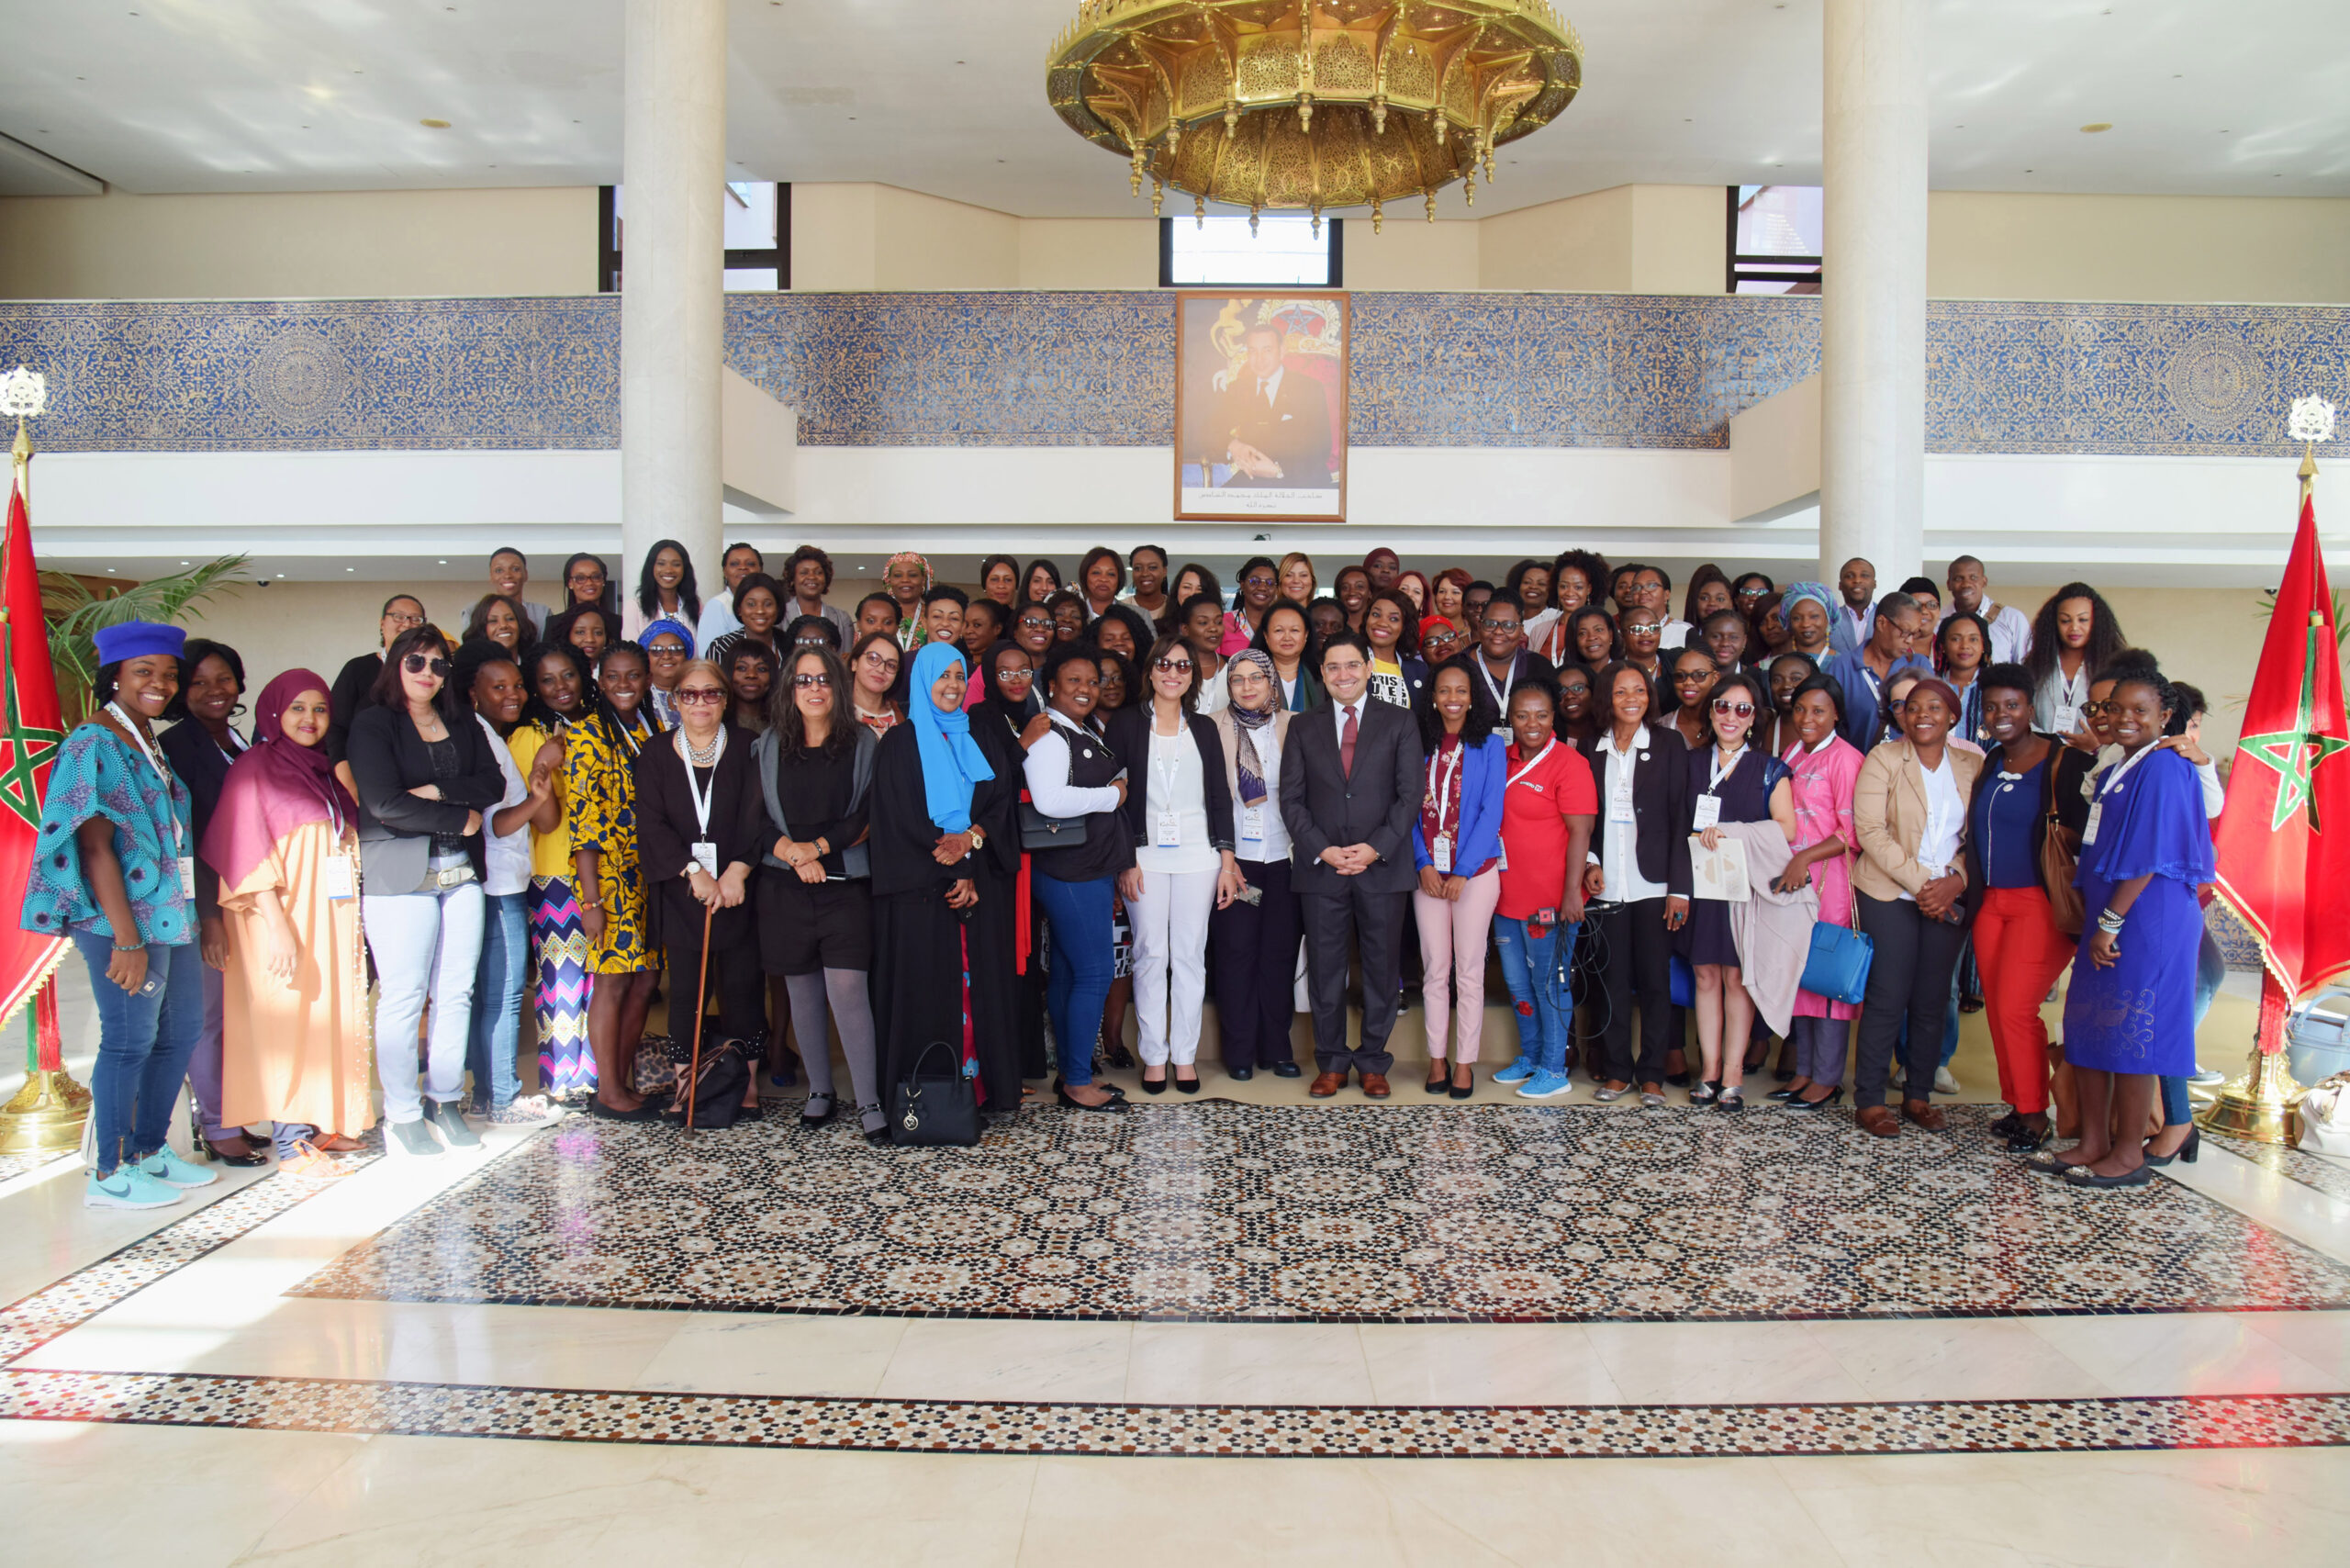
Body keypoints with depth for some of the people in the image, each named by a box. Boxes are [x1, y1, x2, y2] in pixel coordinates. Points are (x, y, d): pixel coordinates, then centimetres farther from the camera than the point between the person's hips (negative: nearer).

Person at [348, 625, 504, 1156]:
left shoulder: (462, 723, 15)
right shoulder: (373, 724, -1)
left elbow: (493, 783, 4)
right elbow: (384, 803, -12)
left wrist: (437, 790, -11)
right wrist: (461, 818, -7)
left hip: (461, 873, 5)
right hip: (399, 876, -5)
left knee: (456, 992, 6)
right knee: (403, 996, -3)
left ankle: (446, 1101, 16)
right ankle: (402, 1114, 6)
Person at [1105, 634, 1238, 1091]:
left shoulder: (1204, 728, 10)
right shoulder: (1126, 723, 2)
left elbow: (1220, 796, 9)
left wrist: (1227, 861, 3)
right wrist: (1124, 861, -8)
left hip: (1197, 855, 2)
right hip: (1145, 855, -2)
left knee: (1190, 955, 4)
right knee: (1151, 955, 0)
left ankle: (1185, 1056, 13)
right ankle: (1154, 1056, 10)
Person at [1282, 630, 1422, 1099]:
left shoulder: (1399, 724, 5)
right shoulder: (1304, 730, 11)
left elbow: (1410, 794, -2)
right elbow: (1292, 799, 5)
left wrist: (1376, 847, -13)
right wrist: (1321, 849, -9)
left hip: (1383, 865, -1)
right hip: (1320, 867, 1)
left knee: (1381, 968, 5)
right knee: (1325, 969, 5)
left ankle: (1373, 1062, 17)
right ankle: (1331, 1063, 16)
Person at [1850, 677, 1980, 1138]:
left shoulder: (1972, 766, 9)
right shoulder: (1883, 759, -1)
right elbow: (1870, 831, -9)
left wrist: (1955, 881, -11)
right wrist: (1919, 882, -15)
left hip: (1948, 899, 3)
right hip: (1889, 895, -3)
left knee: (1932, 1000, 7)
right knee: (1888, 997, -5)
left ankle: (1919, 1095, 19)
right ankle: (1869, 1100, 4)